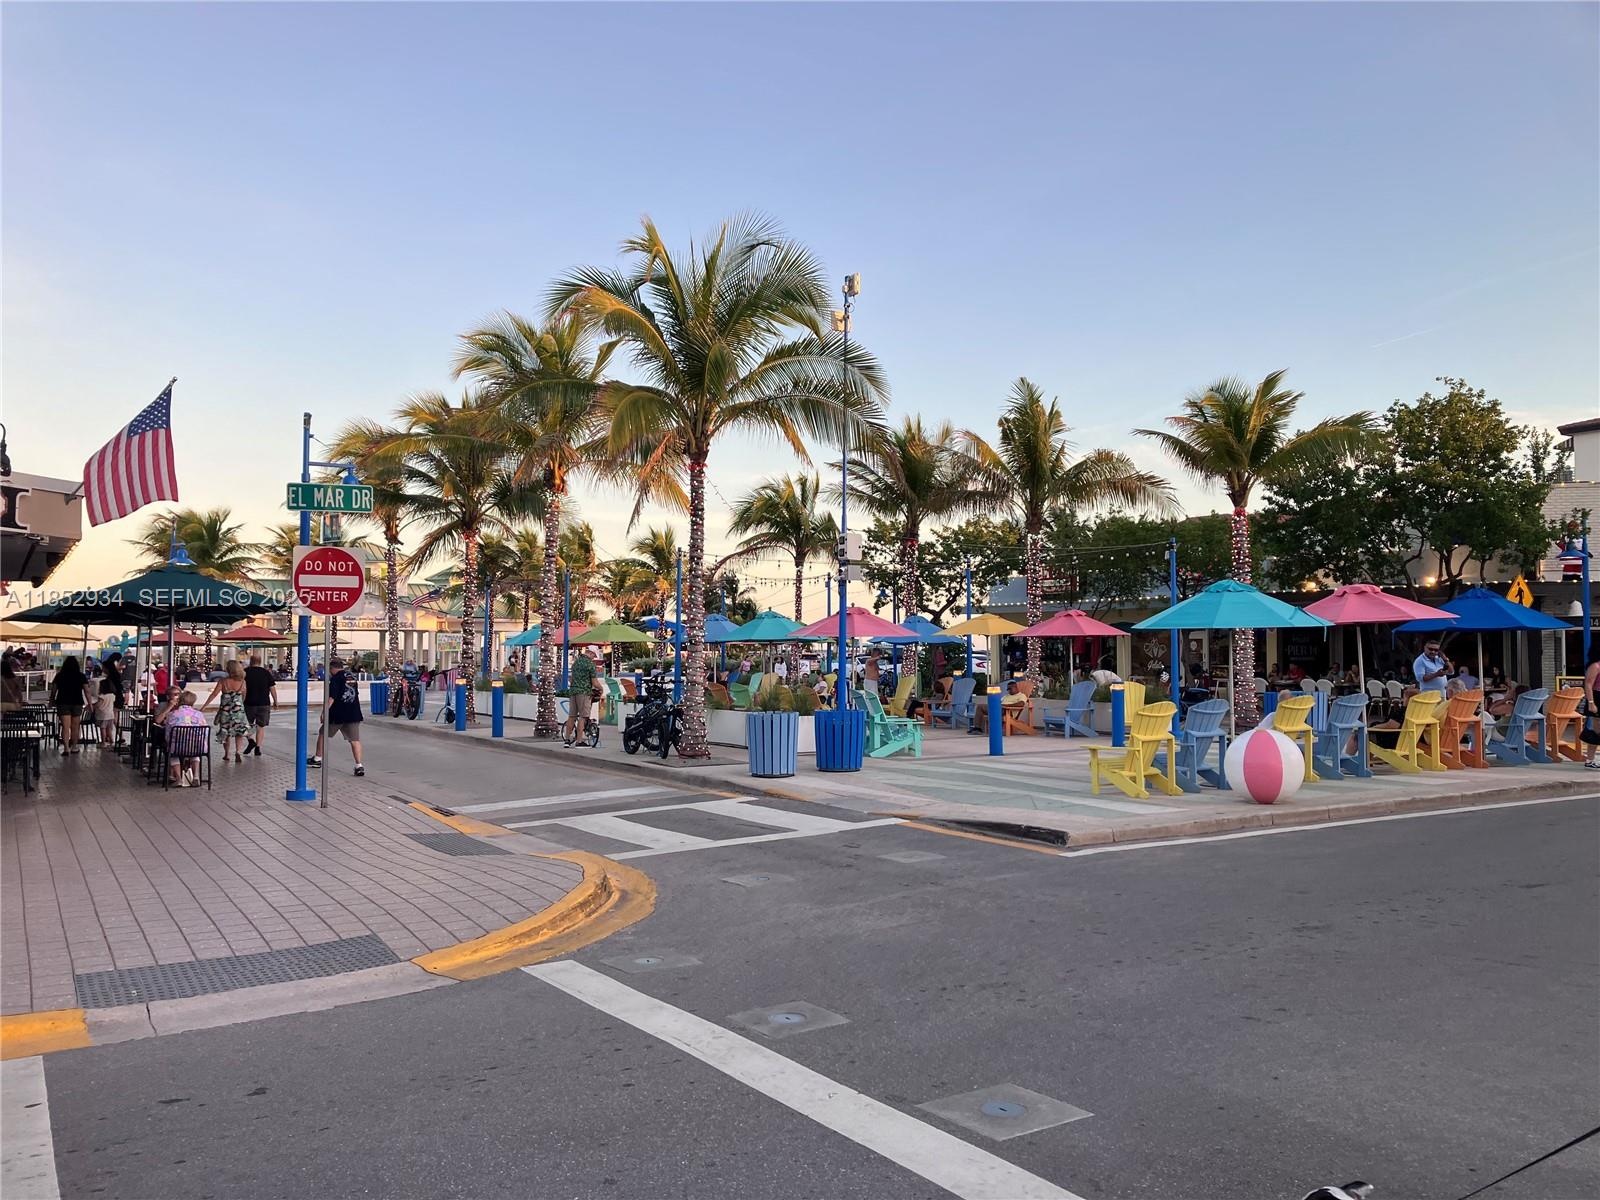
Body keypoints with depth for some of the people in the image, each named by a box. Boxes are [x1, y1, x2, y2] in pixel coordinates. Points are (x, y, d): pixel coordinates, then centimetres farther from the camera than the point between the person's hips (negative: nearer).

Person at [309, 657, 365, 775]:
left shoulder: (335, 678, -9)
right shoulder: (352, 677, 11)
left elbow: (330, 697, -18)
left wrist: (324, 711, -17)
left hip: (337, 714, -5)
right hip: (354, 713, 5)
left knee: (323, 734, 18)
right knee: (355, 739, 0)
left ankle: (318, 759, 28)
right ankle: (359, 765, -11)